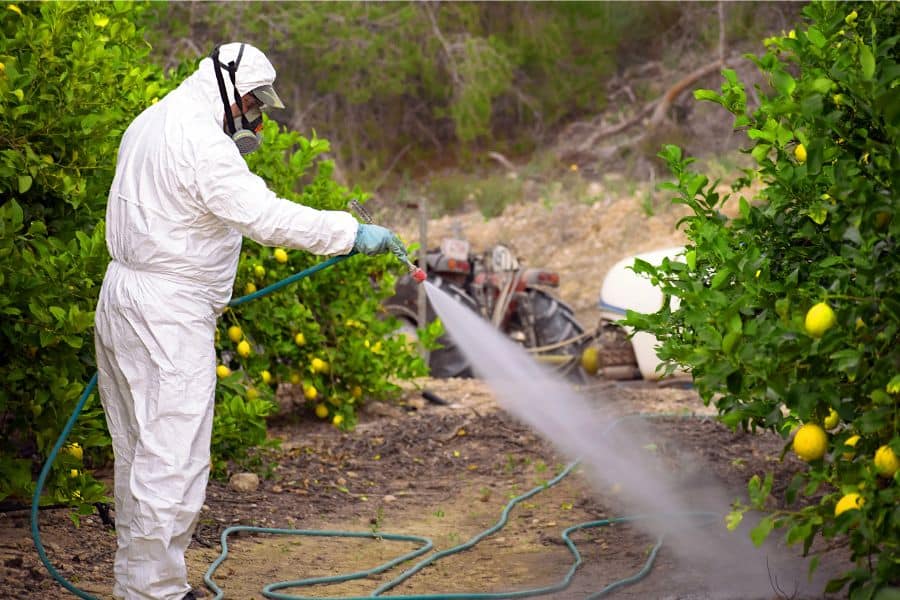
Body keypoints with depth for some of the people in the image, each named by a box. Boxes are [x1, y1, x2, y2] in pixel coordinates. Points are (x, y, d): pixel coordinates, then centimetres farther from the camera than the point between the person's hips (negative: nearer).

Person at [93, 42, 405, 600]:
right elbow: (264, 216, -26)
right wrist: (352, 232, -23)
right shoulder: (201, 141, -18)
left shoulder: (153, 123, 16)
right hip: (168, 317, -11)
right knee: (172, 459, -8)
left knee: (139, 452, 16)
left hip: (126, 299, 11)